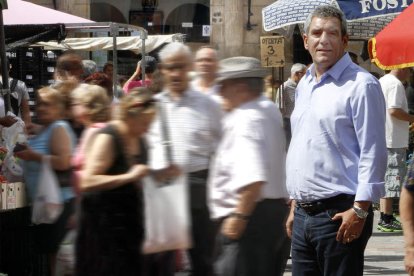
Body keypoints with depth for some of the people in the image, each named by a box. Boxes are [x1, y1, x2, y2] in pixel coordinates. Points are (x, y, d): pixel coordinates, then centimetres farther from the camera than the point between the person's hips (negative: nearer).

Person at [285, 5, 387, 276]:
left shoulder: (361, 85, -8)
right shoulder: (304, 86, 17)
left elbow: (374, 153, -13)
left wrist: (360, 210, -18)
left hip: (339, 214, -8)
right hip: (304, 214, 8)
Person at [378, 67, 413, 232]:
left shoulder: (381, 81, 16)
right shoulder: (396, 84, -14)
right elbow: (394, 110, -24)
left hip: (381, 138, 10)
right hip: (393, 139, -10)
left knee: (385, 179, 13)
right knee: (392, 180, -7)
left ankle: (386, 218, 16)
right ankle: (386, 220, -6)